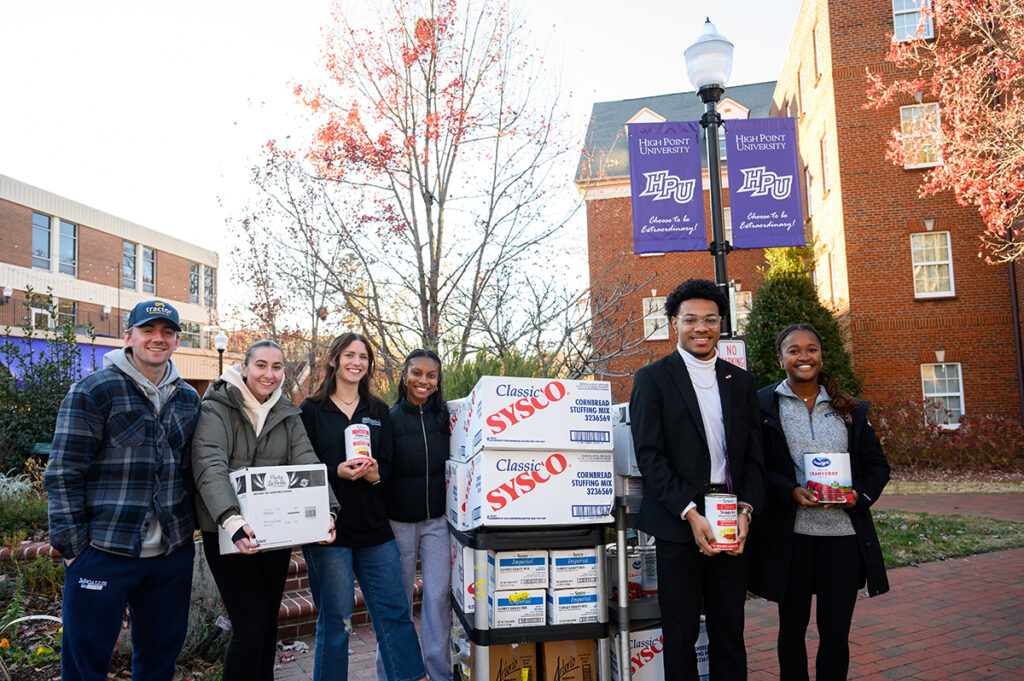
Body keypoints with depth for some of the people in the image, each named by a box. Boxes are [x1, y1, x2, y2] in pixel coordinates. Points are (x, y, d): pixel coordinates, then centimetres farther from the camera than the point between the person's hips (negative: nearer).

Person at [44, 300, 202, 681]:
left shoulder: (188, 398, 11)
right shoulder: (93, 391, -6)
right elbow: (63, 474, -7)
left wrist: (187, 528, 14)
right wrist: (72, 547, -10)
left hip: (173, 552, 5)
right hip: (104, 551, -5)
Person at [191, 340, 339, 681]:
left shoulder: (288, 415, 8)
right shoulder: (217, 409, -8)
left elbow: (307, 463, -4)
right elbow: (210, 467, -22)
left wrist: (327, 511, -21)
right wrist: (232, 520, -37)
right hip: (229, 534, -5)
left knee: (268, 623, 15)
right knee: (250, 624, -6)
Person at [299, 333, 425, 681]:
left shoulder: (378, 411, 13)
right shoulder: (312, 410, 2)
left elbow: (389, 465, 10)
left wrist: (375, 473, -13)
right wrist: (337, 472, -18)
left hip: (374, 528, 3)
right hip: (328, 529, -3)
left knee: (395, 612, 6)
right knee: (335, 620, 3)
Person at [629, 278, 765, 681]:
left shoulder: (741, 381, 12)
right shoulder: (653, 379, -1)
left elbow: (753, 455, 9)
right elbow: (649, 455, -8)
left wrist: (745, 511, -7)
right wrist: (691, 514, -16)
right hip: (678, 523, -3)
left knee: (730, 631, 12)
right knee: (680, 633, 7)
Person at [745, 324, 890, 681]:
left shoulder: (849, 409, 9)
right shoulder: (764, 405, 0)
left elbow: (877, 464, 11)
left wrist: (860, 494, -8)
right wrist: (790, 492, -19)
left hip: (843, 533, 2)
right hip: (789, 534, -2)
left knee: (836, 630, 8)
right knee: (792, 627, 12)